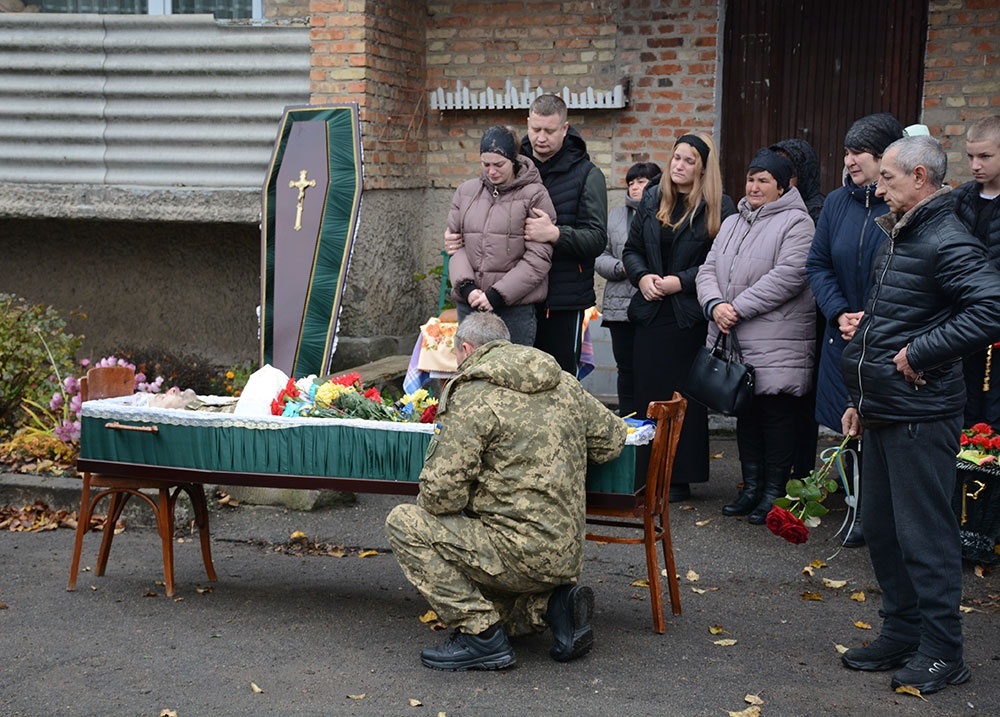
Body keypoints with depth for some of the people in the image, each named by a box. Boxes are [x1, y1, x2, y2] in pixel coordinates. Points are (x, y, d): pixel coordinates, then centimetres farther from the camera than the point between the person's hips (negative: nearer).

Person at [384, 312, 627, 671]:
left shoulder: (473, 398, -13)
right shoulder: (565, 385, 9)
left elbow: (442, 494, -17)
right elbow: (612, 439, 18)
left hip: (520, 554, -9)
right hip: (568, 557, 9)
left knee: (405, 523, -3)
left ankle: (481, 634, -5)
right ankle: (552, 605, 6)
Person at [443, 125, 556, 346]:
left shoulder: (534, 195, -3)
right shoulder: (466, 191, 12)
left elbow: (538, 258, -8)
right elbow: (455, 243, 11)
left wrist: (498, 294, -14)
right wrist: (466, 286, -7)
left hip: (515, 307, -4)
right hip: (469, 304, 4)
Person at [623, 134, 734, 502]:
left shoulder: (718, 207, -4)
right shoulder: (652, 199, 12)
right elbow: (632, 249, 15)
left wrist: (681, 281, -15)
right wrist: (642, 276, -4)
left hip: (691, 317, -4)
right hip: (650, 313, 5)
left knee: (686, 397, 1)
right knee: (647, 393, 6)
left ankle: (680, 479, 9)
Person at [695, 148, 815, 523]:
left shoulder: (796, 223, -5)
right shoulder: (732, 223, 18)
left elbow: (788, 276, -17)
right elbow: (708, 270, 12)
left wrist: (738, 308, -17)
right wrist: (715, 304, -10)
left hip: (777, 346, -7)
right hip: (733, 342, 7)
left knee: (777, 416, -1)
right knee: (746, 414, 13)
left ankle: (773, 491, 8)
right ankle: (751, 486, 23)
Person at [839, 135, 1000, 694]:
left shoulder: (948, 243, -16)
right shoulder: (898, 238, 15)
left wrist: (920, 354, -22)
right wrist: (860, 400, 20)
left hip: (922, 417, -10)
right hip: (883, 413, 10)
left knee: (925, 534, -1)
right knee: (882, 528, 15)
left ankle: (942, 652, 11)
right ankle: (901, 634, 28)